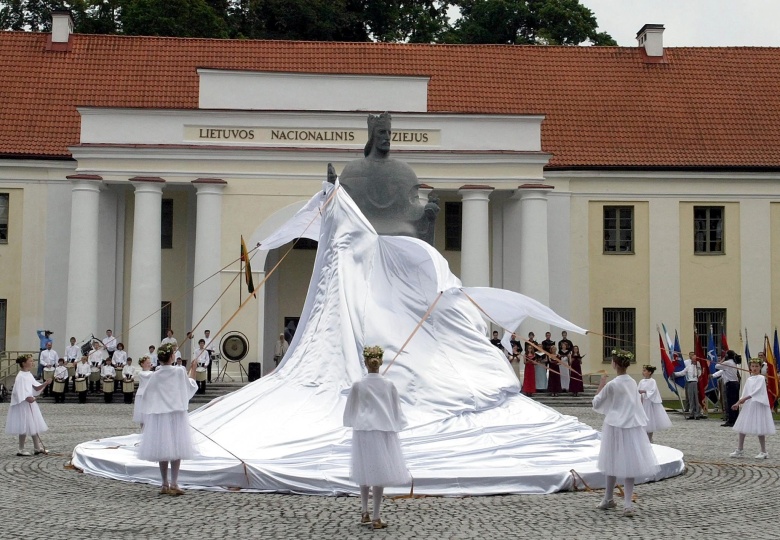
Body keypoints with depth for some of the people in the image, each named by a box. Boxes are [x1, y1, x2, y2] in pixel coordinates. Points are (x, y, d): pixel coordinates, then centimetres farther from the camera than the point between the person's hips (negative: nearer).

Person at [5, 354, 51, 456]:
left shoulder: (29, 375, 7)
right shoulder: (21, 376, -18)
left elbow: (36, 388, 8)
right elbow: (18, 392, -21)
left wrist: (45, 384, -5)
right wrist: (27, 398, -29)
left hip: (30, 403, 9)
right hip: (23, 405, -9)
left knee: (34, 426, 12)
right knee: (25, 428, -1)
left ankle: (38, 447, 19)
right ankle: (21, 450, 10)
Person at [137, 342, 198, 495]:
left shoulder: (155, 376, -1)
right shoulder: (180, 371, -7)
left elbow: (147, 398, 3)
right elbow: (191, 387, 9)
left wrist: (145, 418, 13)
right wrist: (192, 370, 22)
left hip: (159, 417, 3)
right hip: (176, 415, -3)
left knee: (163, 449, 9)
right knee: (176, 450, 1)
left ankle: (164, 485, 14)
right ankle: (174, 484, -3)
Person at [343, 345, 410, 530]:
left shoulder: (358, 385, -6)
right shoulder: (389, 385, -5)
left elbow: (350, 412, 2)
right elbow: (396, 410, 2)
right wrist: (394, 425, 16)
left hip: (363, 432, 1)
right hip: (384, 432, -1)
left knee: (365, 472, 15)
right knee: (380, 472, 2)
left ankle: (364, 513, 21)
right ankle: (376, 518, 3)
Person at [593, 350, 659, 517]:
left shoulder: (611, 385, -13)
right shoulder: (633, 383, 4)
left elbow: (596, 404, -4)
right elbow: (635, 404, 14)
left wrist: (601, 386, 4)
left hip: (616, 427, -5)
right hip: (632, 426, 5)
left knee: (614, 463, 8)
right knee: (629, 464, 3)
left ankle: (608, 499, 22)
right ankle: (628, 504, -1)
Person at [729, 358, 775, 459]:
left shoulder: (761, 378, -7)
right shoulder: (749, 379, 12)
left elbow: (757, 391, -18)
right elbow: (744, 393, 13)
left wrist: (745, 398, -24)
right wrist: (738, 403, 3)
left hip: (758, 405, -7)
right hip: (748, 405, 7)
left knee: (759, 429, -2)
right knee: (741, 428, 5)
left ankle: (763, 452, 7)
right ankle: (740, 450, 12)